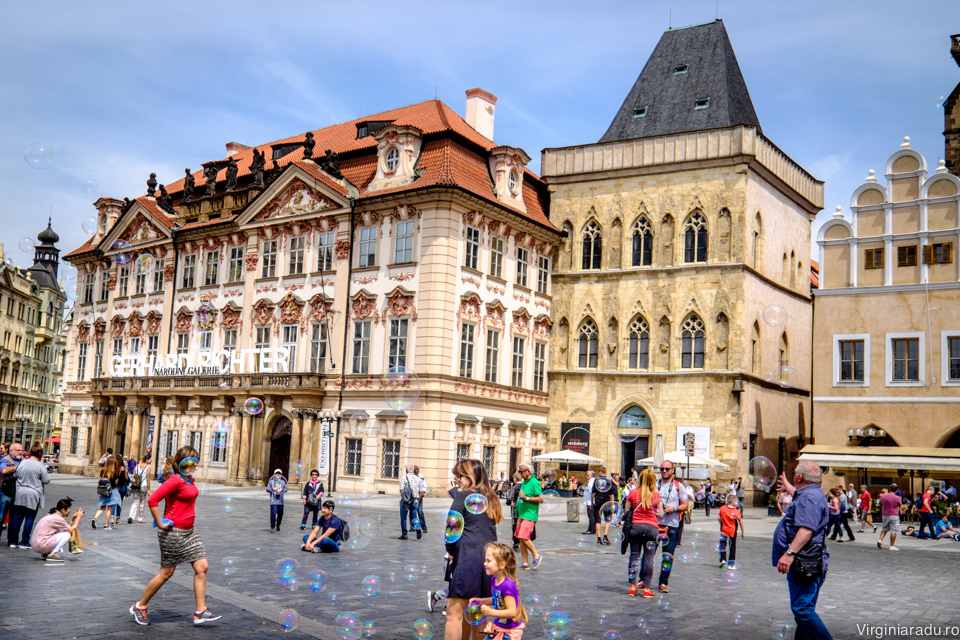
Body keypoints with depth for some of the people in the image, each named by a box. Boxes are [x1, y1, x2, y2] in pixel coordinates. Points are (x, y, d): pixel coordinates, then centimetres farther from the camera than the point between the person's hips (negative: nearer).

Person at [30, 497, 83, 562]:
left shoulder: (51, 515, 16)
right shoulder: (58, 518, -13)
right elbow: (72, 530, -7)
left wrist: (73, 518, 19)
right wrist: (78, 517, 2)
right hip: (42, 546, -10)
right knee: (67, 534, -6)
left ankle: (45, 554, 10)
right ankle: (52, 554, -13)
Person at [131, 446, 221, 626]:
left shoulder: (189, 478, 9)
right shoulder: (175, 480, -18)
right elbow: (152, 500, -25)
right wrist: (160, 524, -20)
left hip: (188, 531, 9)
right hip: (173, 532, -9)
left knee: (201, 567, 2)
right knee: (166, 573, 4)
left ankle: (200, 612, 6)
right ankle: (139, 606, 23)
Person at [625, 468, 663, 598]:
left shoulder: (633, 493, 1)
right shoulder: (656, 495, -1)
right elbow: (660, 515, -1)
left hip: (635, 527, 1)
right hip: (651, 527, -1)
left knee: (634, 555, 10)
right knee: (648, 557, 3)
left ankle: (633, 586, 12)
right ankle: (646, 588, 3)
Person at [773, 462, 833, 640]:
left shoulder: (809, 497, -15)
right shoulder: (809, 494, 19)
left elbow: (806, 529, -29)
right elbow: (798, 494, 47)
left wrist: (790, 553, -36)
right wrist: (787, 486, 65)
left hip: (806, 564, -11)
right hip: (803, 564, 11)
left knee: (802, 609, -17)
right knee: (803, 609, 14)